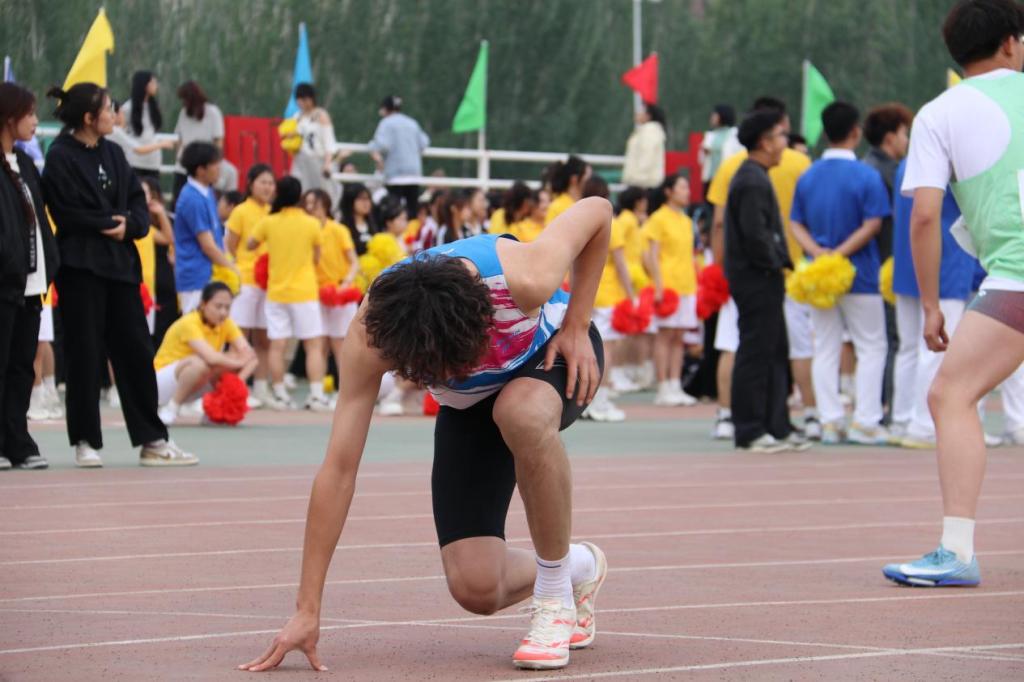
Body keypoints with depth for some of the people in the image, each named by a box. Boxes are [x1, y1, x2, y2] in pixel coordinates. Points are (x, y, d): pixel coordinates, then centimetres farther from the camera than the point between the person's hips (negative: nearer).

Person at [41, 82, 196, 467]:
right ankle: (86, 442, 7)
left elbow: (139, 202, 11)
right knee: (85, 355, -2)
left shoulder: (113, 154, 13)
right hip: (80, 267, -6)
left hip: (120, 264, 6)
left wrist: (129, 225, -9)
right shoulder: (60, 157, -8)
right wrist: (110, 223, -8)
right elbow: (67, 214, -13)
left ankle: (152, 441, 10)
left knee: (136, 350, 6)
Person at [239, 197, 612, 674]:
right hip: (471, 405, 2)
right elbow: (338, 469, -31)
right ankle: (579, 568, 22)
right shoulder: (371, 335, -35)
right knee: (476, 589, -14)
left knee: (522, 413, -42)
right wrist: (307, 611, -31)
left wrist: (577, 326, -21)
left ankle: (555, 597, -20)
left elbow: (597, 210, -20)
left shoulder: (524, 280, -41)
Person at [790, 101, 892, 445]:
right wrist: (840, 254, -16)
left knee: (825, 349, 8)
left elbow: (796, 224, 2)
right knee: (871, 348, 5)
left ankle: (830, 422, 4)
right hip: (859, 275, -4)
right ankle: (865, 421, -1)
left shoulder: (807, 176, 6)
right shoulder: (866, 176, -9)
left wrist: (818, 252, -11)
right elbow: (872, 225, -16)